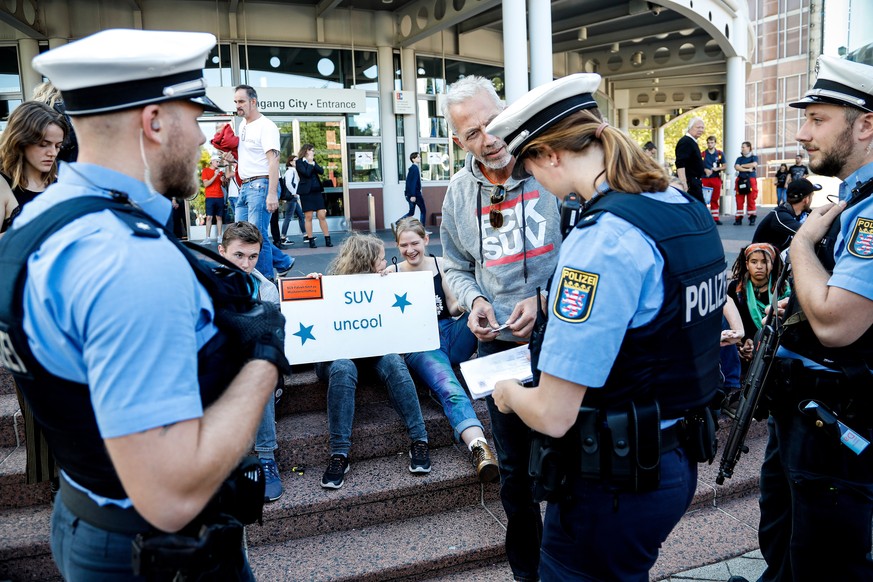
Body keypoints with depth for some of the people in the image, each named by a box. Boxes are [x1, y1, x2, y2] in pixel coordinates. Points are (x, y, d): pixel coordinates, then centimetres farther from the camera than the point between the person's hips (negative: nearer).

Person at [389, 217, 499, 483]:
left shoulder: (442, 265, 9)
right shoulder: (392, 273, 7)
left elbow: (454, 308, 8)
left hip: (452, 333, 3)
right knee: (448, 388, -34)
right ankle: (478, 447, -51)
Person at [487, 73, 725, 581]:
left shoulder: (603, 238, -27)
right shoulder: (691, 211, 2)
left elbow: (552, 416, -26)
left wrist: (509, 392, -4)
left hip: (616, 484, -8)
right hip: (678, 460, 9)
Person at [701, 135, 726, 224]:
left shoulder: (720, 153, 6)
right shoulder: (703, 154, 1)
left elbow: (724, 166, 7)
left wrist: (717, 169, -13)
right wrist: (705, 170, -16)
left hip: (716, 178, 1)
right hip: (705, 179, -1)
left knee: (715, 199, 5)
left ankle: (715, 218, 10)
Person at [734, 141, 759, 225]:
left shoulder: (754, 157, 9)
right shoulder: (739, 158, 15)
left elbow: (754, 164, -10)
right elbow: (736, 167, -1)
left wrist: (742, 165, -1)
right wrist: (747, 169, -10)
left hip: (750, 180, -3)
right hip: (740, 181, 3)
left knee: (751, 200, -4)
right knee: (739, 200, -1)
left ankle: (752, 219, 1)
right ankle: (738, 218, 4)